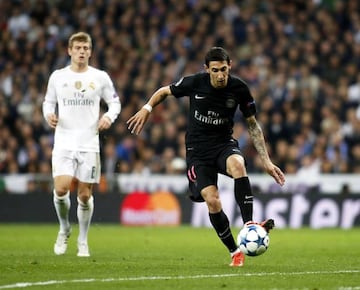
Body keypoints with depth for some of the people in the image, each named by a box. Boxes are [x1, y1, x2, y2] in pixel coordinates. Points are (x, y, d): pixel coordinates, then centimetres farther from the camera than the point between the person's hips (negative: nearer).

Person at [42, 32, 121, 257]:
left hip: (89, 144, 0)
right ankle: (64, 229, 11)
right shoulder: (58, 77, 6)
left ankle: (83, 241, 19)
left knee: (85, 194, 2)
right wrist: (49, 114, -7)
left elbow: (115, 102, 10)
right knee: (61, 189, -16)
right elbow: (48, 102, 16)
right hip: (64, 143, 0)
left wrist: (109, 116, -11)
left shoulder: (100, 77, 3)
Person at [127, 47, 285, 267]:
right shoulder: (195, 82, -12)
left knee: (238, 165, -36)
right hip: (198, 150, 0)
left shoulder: (239, 88, -8)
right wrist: (147, 108, -6)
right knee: (212, 201, -17)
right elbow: (164, 92, 9)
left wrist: (266, 161, 0)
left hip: (224, 143, 1)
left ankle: (249, 225, -36)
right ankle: (235, 252, -1)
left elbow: (253, 125, 3)